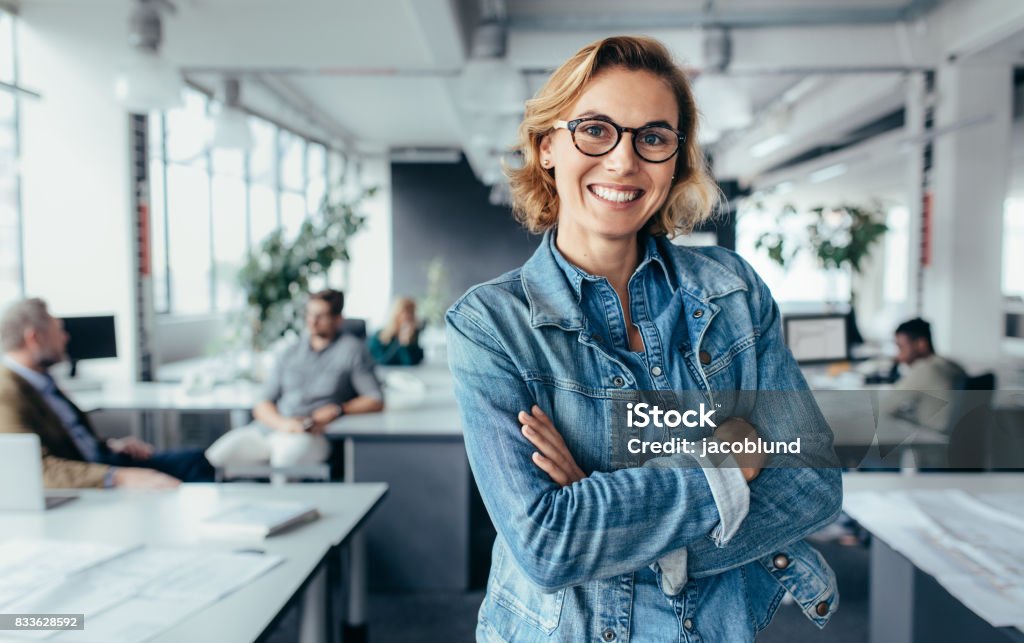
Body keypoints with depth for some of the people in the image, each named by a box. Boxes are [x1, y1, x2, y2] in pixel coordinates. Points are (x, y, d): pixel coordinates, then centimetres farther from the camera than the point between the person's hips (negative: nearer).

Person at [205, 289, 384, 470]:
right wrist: (283, 422, -8)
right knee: (215, 457, -21)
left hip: (312, 434, -4)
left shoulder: (351, 349, 8)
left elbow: (376, 400, 3)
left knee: (286, 459, -39)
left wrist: (337, 410, -11)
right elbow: (262, 406, 14)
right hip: (268, 429, 5)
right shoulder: (291, 353, 20)